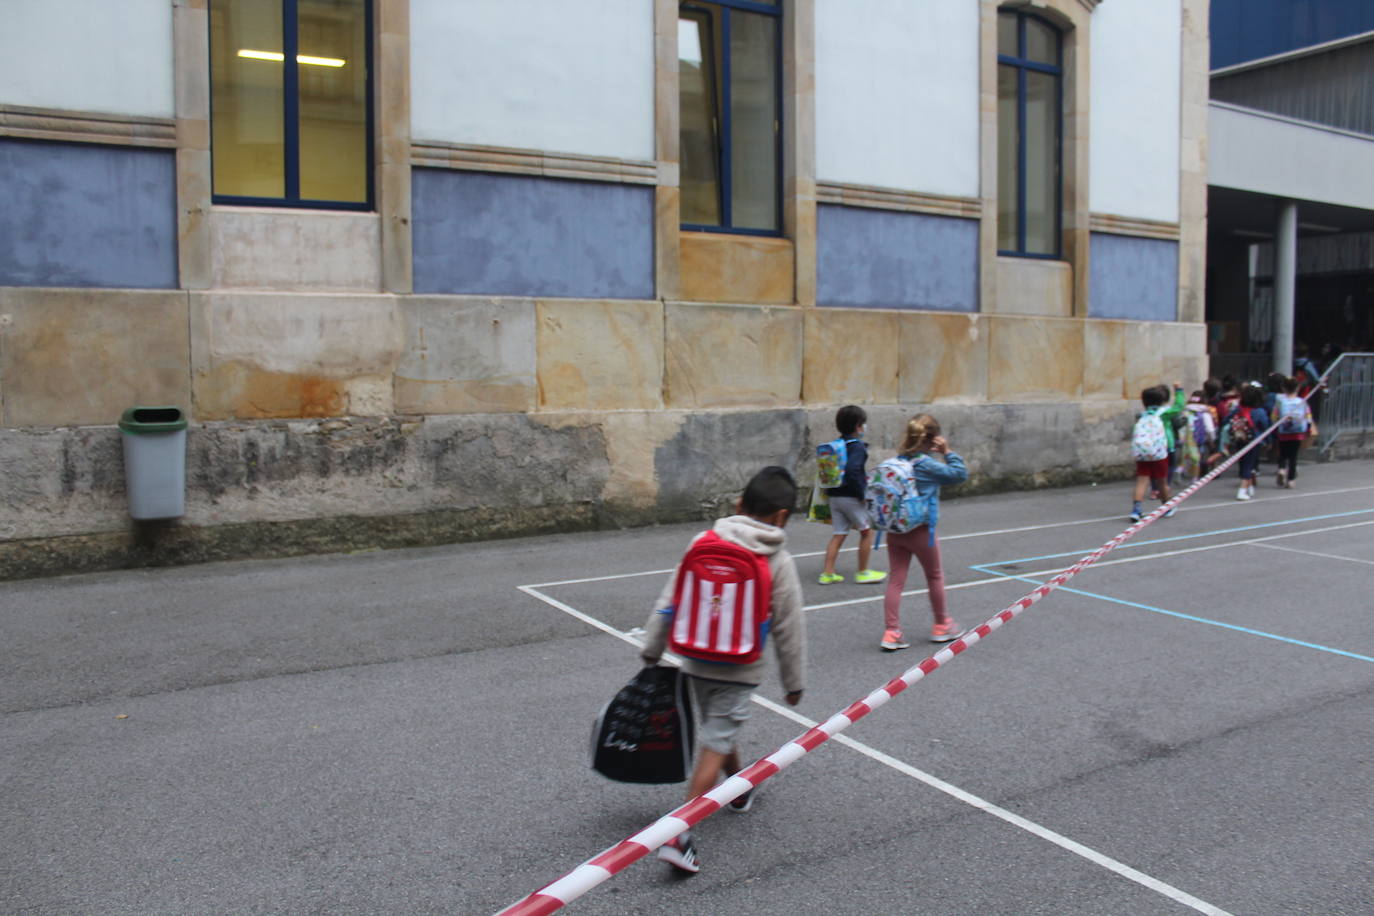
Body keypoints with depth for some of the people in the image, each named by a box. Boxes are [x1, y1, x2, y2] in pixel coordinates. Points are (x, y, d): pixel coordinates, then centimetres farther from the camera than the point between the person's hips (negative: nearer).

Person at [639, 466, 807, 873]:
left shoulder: (703, 543, -3)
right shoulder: (780, 563, -10)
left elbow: (669, 602, 0)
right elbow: (789, 630, -4)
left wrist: (652, 650, 11)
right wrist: (794, 681, 7)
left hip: (697, 662, 4)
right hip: (739, 671, -4)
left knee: (719, 731, 25)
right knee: (715, 746, -1)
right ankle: (678, 835, -5)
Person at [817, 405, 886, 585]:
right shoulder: (857, 446, -14)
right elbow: (852, 470, -28)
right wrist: (864, 494, -20)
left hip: (835, 496, 7)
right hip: (851, 497, -7)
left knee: (838, 535, 11)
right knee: (867, 531, 10)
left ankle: (827, 573, 8)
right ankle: (863, 572, 15)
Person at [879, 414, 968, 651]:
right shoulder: (927, 465, -14)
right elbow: (960, 474, -7)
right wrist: (947, 452, -2)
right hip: (920, 531, -5)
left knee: (895, 580, 6)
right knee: (935, 577, 16)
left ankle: (891, 632, 3)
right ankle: (941, 625, 31)